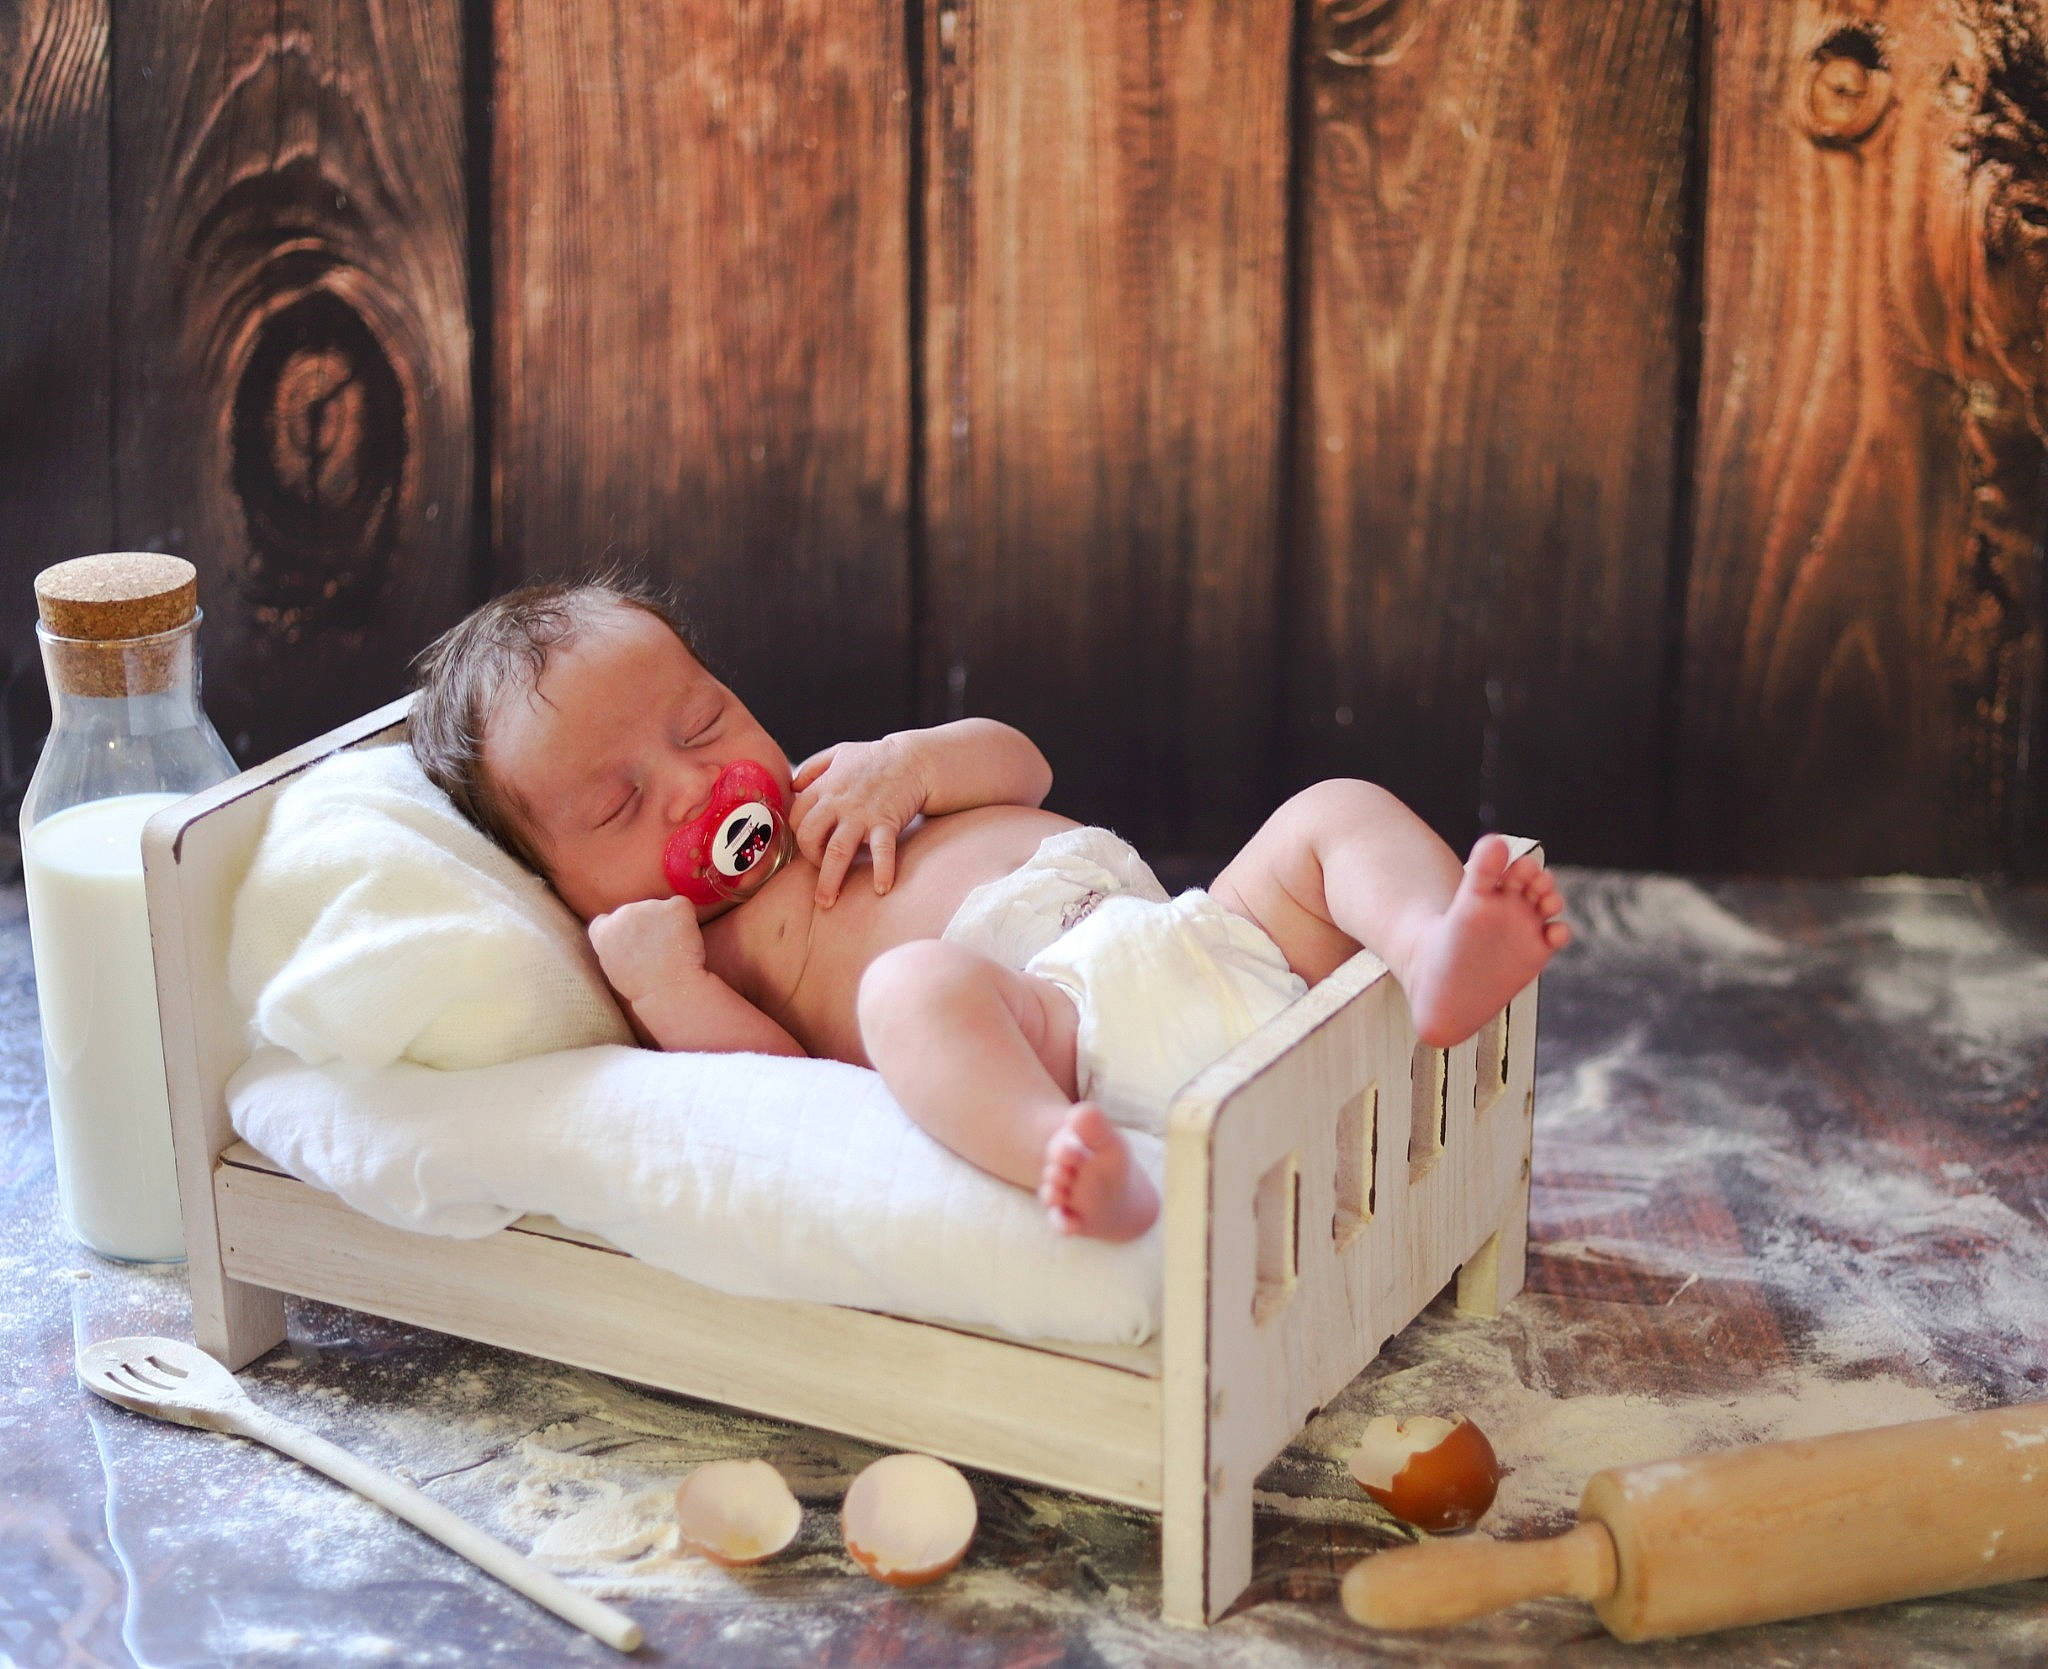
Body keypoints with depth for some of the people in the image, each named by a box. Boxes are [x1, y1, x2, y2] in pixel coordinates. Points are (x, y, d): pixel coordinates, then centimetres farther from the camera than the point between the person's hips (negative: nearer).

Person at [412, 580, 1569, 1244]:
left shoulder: (827, 802, 33)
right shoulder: (699, 958, 13)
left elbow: (1022, 767, 30)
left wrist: (912, 760, 11)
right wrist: (664, 986, -15)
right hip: (1059, 1019, -8)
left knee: (1338, 808, -1)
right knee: (909, 988, -38)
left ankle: (1438, 958, -34)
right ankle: (1086, 1172, -66)